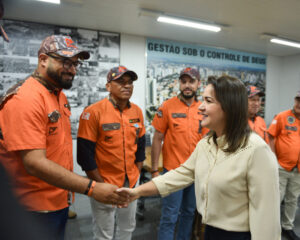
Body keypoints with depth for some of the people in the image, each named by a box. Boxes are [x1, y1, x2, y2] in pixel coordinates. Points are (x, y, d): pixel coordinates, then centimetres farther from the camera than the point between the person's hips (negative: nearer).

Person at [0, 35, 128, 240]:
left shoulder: (60, 95, 7)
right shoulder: (25, 99, -21)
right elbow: (34, 163, -28)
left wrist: (69, 191, 8)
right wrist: (91, 188, -31)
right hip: (37, 208, -8)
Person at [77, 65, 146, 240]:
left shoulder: (137, 111, 0)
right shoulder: (93, 112, -17)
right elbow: (85, 154, -15)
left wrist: (136, 174, 5)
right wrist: (101, 184, -12)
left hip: (131, 182, 5)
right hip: (104, 183, -5)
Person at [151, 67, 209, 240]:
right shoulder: (167, 106, -8)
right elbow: (157, 139, -5)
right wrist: (155, 170, -7)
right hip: (173, 170, -4)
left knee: (189, 213, 19)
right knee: (170, 217, 5)